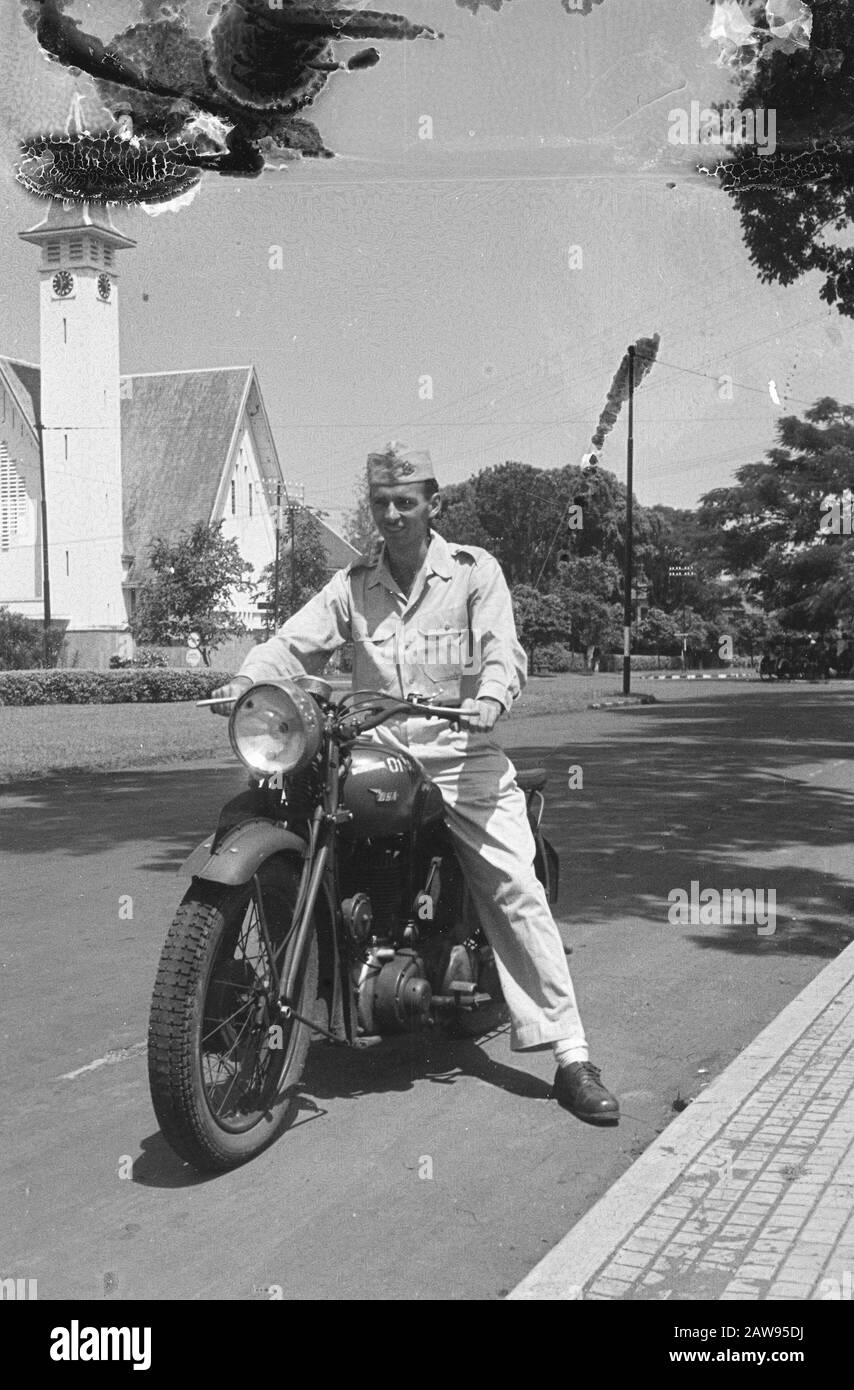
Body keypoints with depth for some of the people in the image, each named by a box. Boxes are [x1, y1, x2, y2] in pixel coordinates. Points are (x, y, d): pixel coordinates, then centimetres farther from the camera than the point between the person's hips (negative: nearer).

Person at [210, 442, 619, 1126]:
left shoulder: (475, 570, 4)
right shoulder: (352, 585, 13)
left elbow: (504, 651, -8)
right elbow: (295, 642, 4)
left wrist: (489, 698, -30)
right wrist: (246, 680, -17)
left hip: (463, 756, -3)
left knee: (519, 891, -13)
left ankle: (572, 1058, -9)